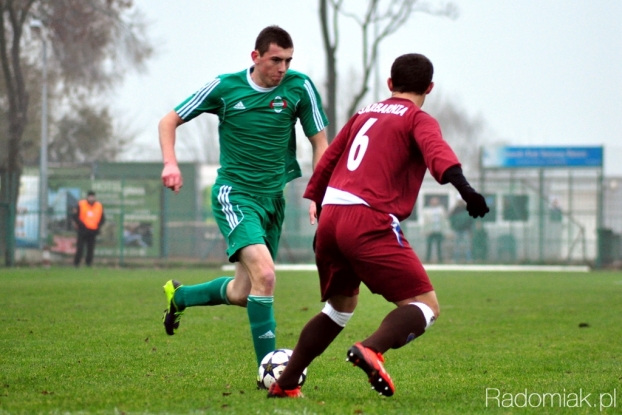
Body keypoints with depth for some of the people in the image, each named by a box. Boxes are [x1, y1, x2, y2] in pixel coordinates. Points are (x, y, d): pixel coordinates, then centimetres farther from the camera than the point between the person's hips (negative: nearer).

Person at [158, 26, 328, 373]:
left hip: (274, 197, 4)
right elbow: (169, 121, 4)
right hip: (234, 194, -4)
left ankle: (179, 296, 39)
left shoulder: (299, 87, -5)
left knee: (241, 294, 10)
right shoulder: (225, 87, -7)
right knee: (264, 273, -25)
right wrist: (171, 163, -13)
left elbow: (320, 142, 4)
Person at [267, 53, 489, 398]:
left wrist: (316, 201, 45)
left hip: (330, 218, 7)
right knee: (426, 306, -5)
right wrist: (463, 186, -33)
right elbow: (436, 151, -17)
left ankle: (284, 384, 24)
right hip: (369, 223, -7)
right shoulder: (418, 120, 5)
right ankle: (371, 350, -32)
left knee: (340, 306, 27)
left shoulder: (364, 114, 25)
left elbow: (328, 160, 32)